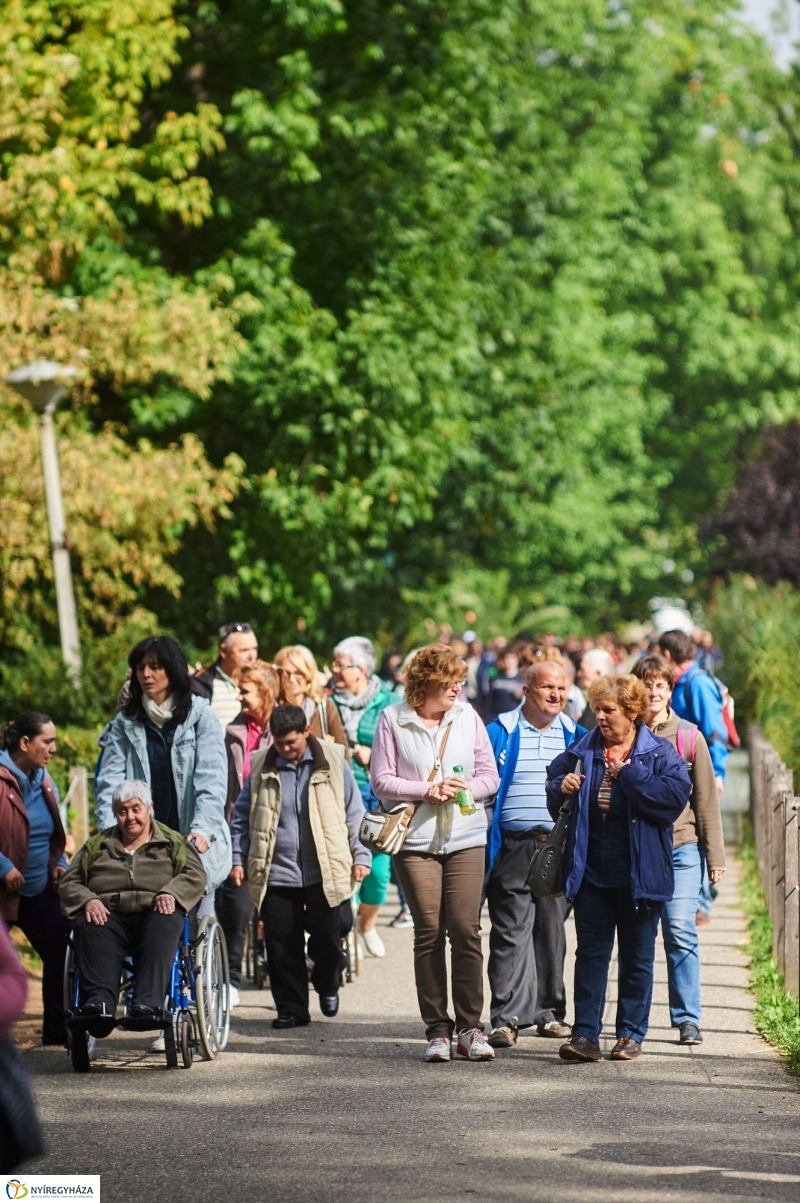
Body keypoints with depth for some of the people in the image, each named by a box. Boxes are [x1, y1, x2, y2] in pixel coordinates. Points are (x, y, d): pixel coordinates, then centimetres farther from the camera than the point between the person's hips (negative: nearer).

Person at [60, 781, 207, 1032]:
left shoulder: (173, 842, 23)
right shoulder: (97, 845, 27)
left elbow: (196, 876, 9)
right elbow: (69, 882, 17)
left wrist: (171, 893, -13)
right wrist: (87, 900, -7)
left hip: (153, 915, -1)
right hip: (109, 916, 1)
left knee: (165, 923, -38)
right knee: (88, 926, -34)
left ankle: (148, 1002, -53)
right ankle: (99, 1000, -51)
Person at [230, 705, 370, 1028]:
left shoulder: (332, 762, 1)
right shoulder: (262, 768, 4)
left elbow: (354, 812, 6)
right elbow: (243, 817, 11)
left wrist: (360, 856, 1)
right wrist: (239, 858, 4)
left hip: (326, 873, -1)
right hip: (276, 875, 1)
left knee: (328, 938, -1)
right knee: (282, 946, 2)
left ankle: (327, 985, 29)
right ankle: (291, 1009, 13)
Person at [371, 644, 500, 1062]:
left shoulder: (467, 717, 8)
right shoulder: (392, 720, 1)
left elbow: (489, 774, 9)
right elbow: (382, 781, -2)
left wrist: (466, 789, -11)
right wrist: (428, 791, -12)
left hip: (466, 838, 1)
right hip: (415, 839, -1)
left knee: (466, 929, -6)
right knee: (428, 931, 0)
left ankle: (470, 1027, -1)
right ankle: (437, 1028, 6)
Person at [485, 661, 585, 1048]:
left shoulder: (576, 736, 10)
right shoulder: (501, 732, 1)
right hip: (513, 849, -3)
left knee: (552, 931, 9)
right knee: (511, 931, -7)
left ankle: (549, 1012, 18)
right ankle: (506, 1018, -9)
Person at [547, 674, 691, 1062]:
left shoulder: (660, 753, -4)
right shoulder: (583, 749, 7)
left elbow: (676, 795, -18)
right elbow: (553, 779, 20)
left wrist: (628, 775, -17)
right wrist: (561, 787, -4)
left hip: (638, 874, -3)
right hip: (591, 872, 3)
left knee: (637, 957, 8)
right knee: (591, 953, 2)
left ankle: (631, 1034, 17)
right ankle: (585, 1035, 1)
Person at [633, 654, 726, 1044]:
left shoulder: (689, 737, 3)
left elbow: (706, 799, 6)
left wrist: (715, 855, 4)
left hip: (680, 845, -1)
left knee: (680, 931, -10)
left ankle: (687, 1018, -3)